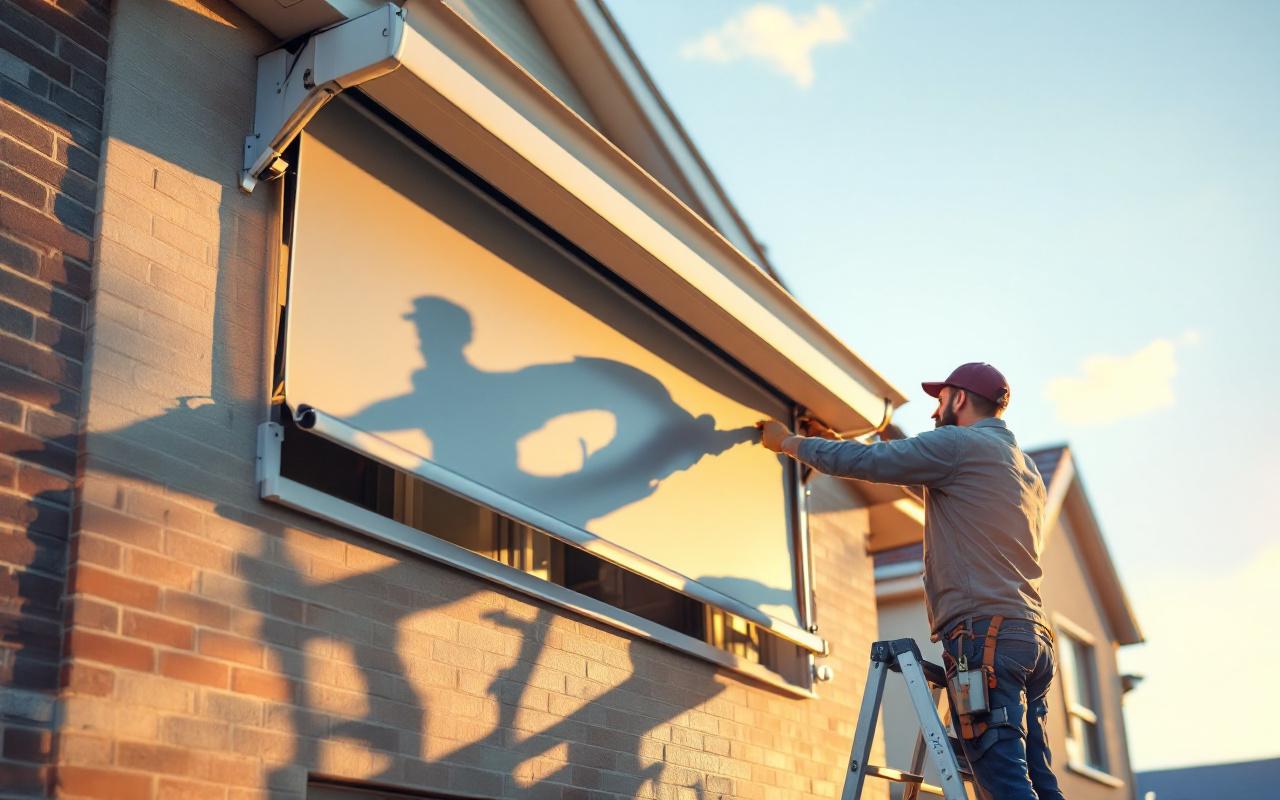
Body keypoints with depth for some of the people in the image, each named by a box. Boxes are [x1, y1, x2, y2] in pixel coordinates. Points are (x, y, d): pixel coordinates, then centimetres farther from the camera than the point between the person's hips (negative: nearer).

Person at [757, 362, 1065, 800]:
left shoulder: (957, 444, -2)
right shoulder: (1025, 466, 26)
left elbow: (864, 462, -1)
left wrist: (789, 441, 15)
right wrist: (838, 442, 39)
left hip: (985, 634, -9)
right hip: (1033, 636, 9)